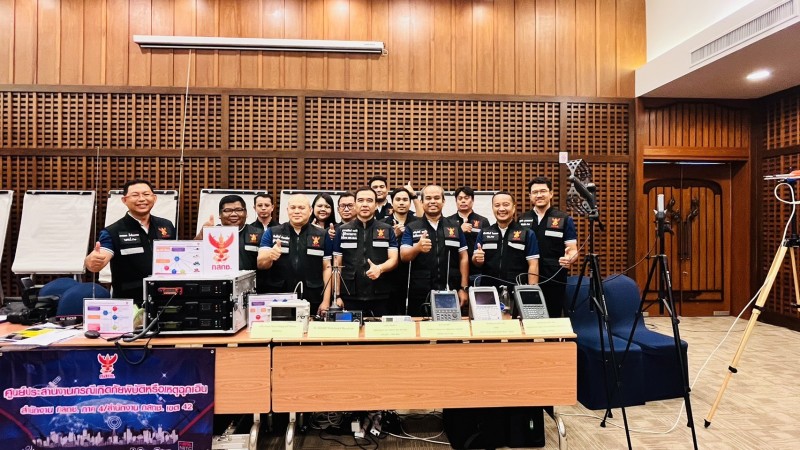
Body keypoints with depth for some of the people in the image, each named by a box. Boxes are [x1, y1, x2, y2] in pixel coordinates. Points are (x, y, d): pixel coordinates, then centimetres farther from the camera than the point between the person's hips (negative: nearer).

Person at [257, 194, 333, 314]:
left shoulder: (322, 236, 4)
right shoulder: (271, 233, 4)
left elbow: (327, 268, 3)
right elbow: (260, 264, -4)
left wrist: (326, 301, -4)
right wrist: (270, 256, -27)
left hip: (312, 303, 0)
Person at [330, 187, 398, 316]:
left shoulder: (387, 230, 5)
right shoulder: (342, 230, 7)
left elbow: (394, 260, 0)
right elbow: (337, 265, 7)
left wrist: (380, 268, -22)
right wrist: (337, 296, 0)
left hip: (380, 297, 0)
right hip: (350, 297, 1)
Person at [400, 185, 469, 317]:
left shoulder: (455, 227, 8)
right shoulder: (411, 228, 4)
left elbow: (463, 258, 7)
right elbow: (404, 256, -6)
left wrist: (464, 288, 0)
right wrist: (417, 248, -28)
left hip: (450, 293, 1)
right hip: (420, 294, -1)